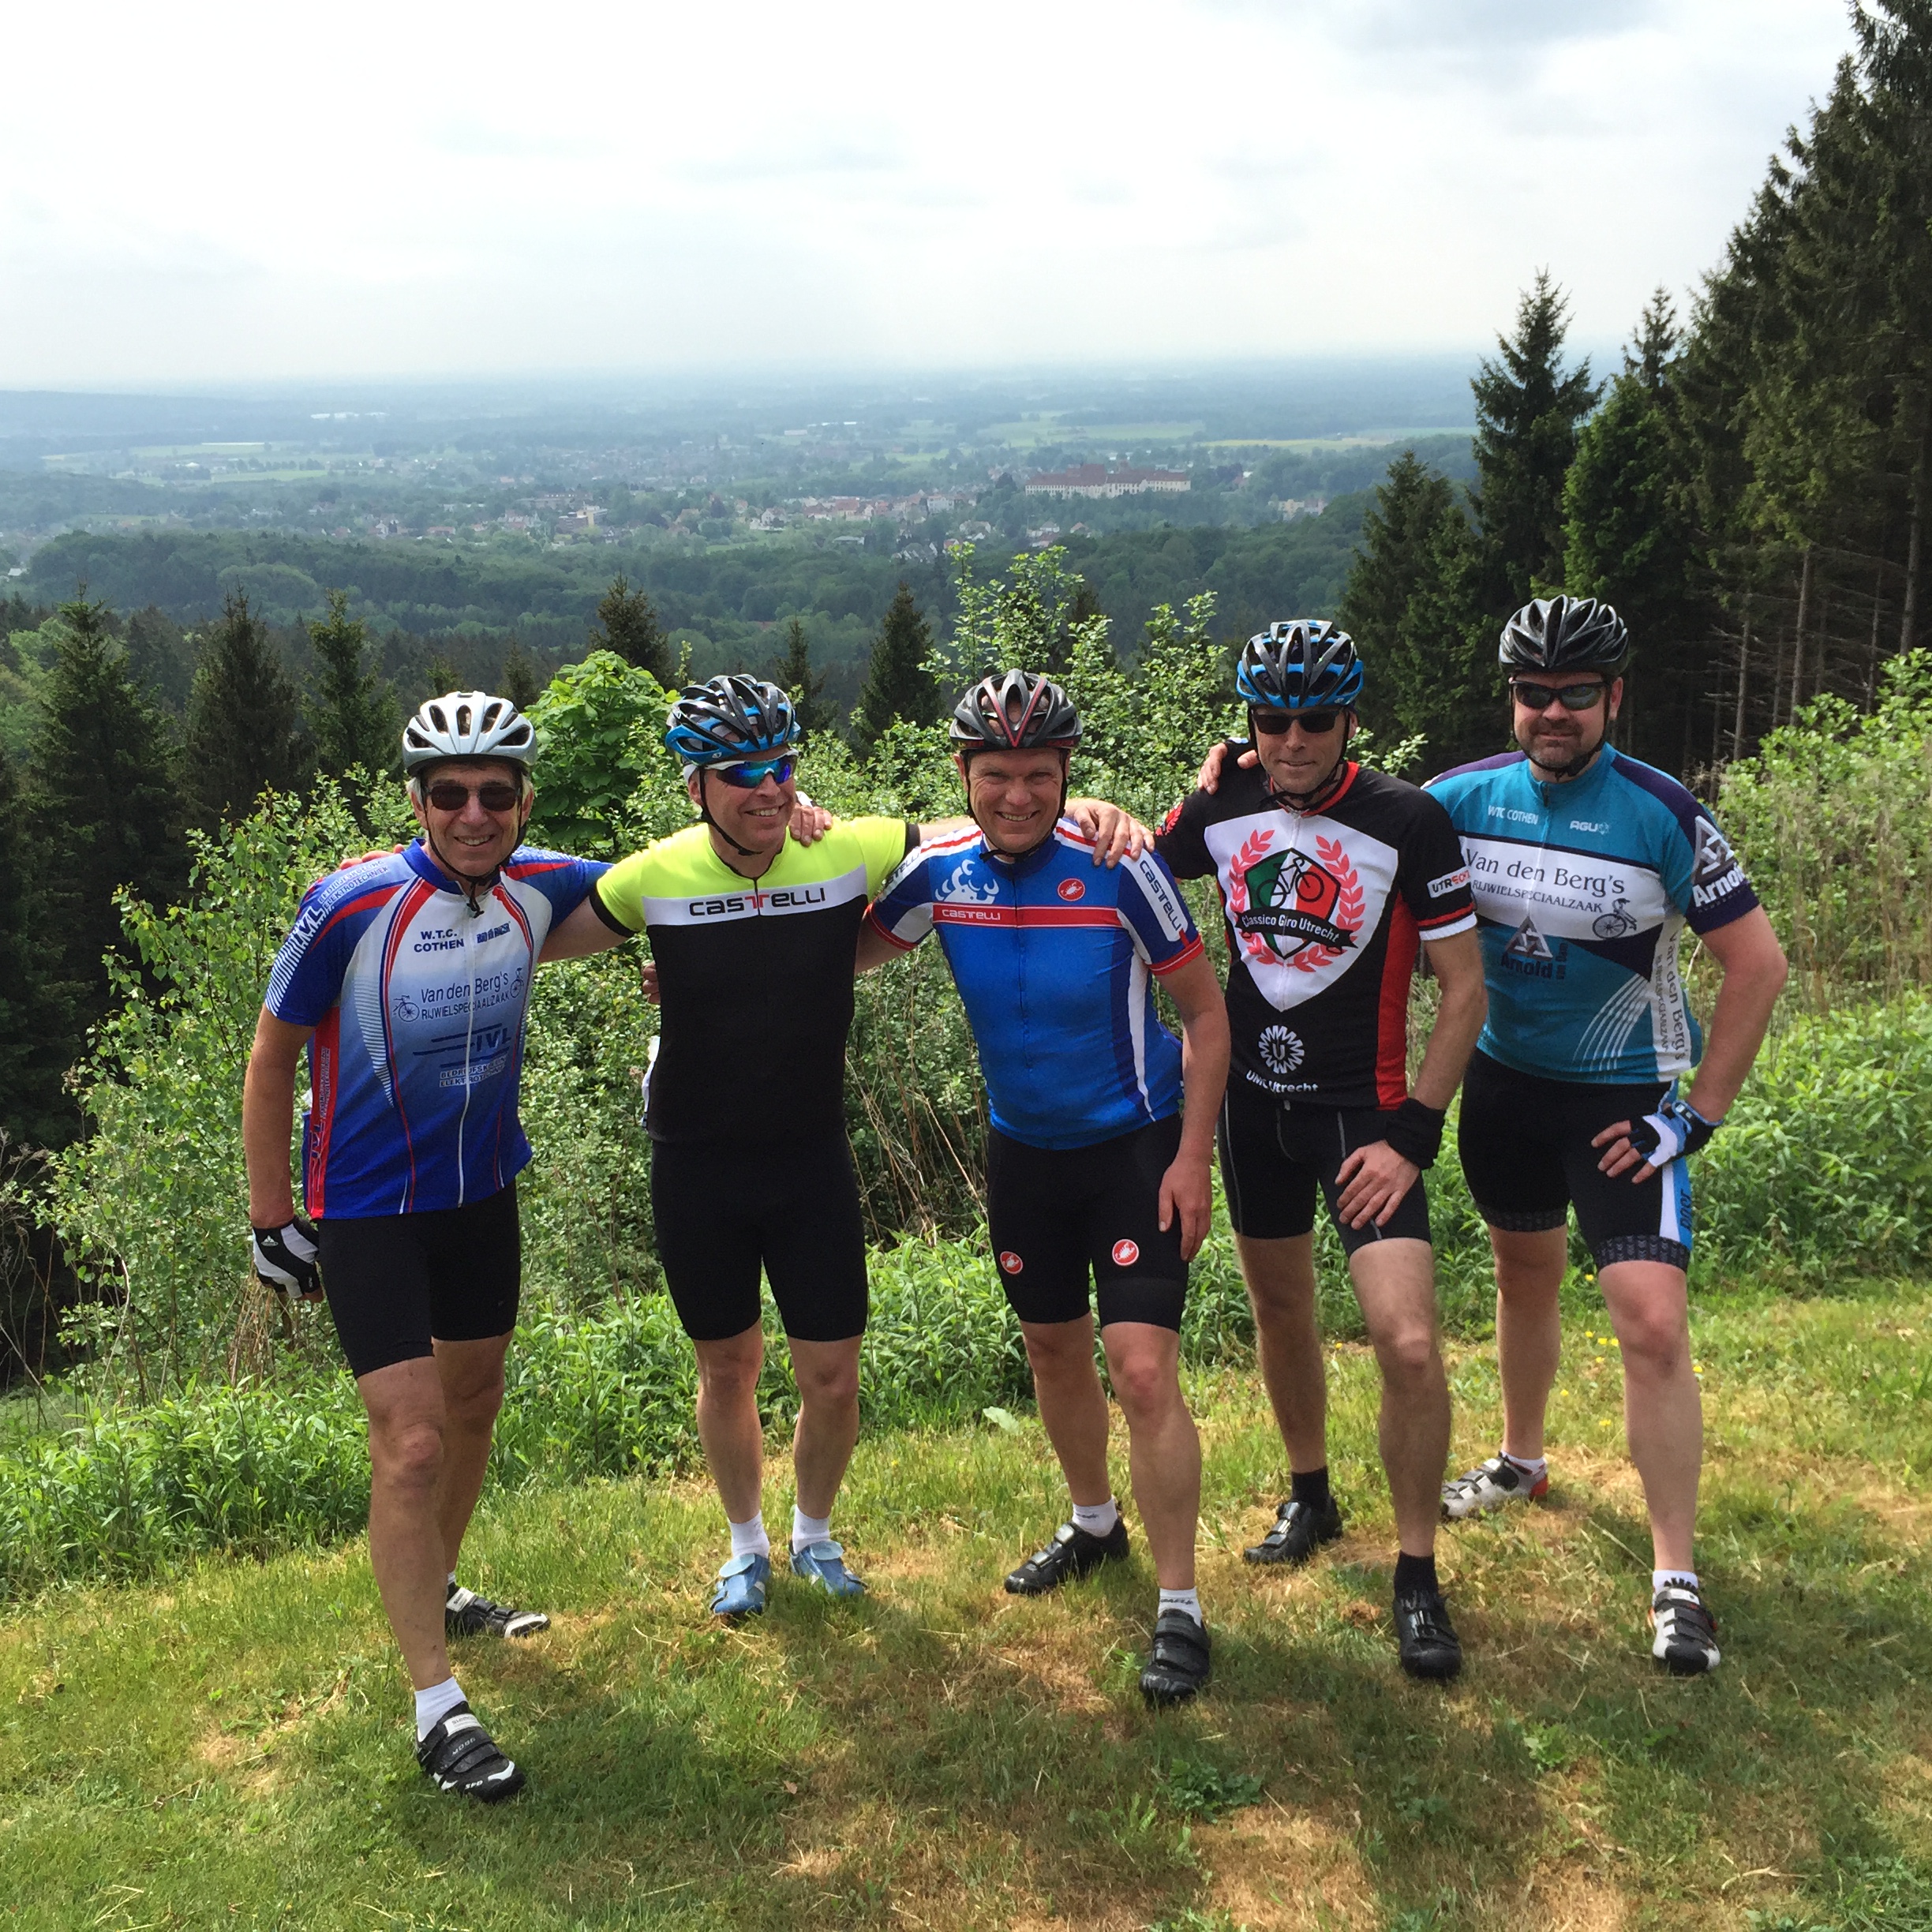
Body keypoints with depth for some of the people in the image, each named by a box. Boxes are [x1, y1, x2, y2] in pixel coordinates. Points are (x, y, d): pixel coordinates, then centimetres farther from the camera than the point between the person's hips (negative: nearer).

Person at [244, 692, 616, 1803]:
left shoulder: (539, 886, -10)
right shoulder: (351, 907, -23)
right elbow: (273, 1058, -10)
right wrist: (271, 1219, -7)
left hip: (482, 1193, 6)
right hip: (368, 1212, -5)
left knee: (474, 1406, 20)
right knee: (414, 1443, -10)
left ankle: (439, 1591, 45)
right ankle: (437, 1705, 1)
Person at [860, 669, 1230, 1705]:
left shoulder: (1119, 867, -20)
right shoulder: (940, 869, -9)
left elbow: (1204, 1011, -11)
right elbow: (846, 950, 9)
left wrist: (1192, 1157, -15)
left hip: (1138, 1143, -5)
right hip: (1024, 1145, 5)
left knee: (1143, 1374, -12)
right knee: (1052, 1349, 19)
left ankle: (1179, 1610, 3)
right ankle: (1095, 1523, 45)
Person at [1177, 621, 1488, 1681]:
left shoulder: (1408, 820, -13)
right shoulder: (1220, 806, -2)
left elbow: (1465, 987, -10)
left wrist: (1412, 1134, -14)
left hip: (1366, 1112, -4)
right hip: (1254, 1097, 4)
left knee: (1408, 1343, -14)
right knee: (1279, 1309, 18)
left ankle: (1416, 1573, 4)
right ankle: (1310, 1493, 42)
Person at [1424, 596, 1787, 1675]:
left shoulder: (1663, 816, -16)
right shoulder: (1464, 799, -5)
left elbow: (1759, 962, -11)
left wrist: (1702, 1113, -13)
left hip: (1623, 1100, -4)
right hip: (1506, 1084, 4)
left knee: (1654, 1325, -12)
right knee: (1526, 1278, 21)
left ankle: (1678, 1578, 0)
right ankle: (1522, 1464, 45)